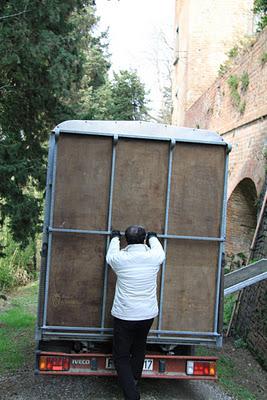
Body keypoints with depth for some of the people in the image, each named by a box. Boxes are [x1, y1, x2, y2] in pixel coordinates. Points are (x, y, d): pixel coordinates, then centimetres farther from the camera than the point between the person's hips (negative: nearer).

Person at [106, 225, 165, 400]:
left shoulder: (120, 259, -12)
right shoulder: (153, 257, -9)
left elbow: (110, 255, 13)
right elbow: (160, 251, 17)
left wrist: (115, 238, 30)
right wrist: (153, 237, 36)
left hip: (124, 316, -3)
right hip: (148, 315, 3)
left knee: (121, 357, 7)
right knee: (139, 348, 28)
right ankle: (134, 380, 40)